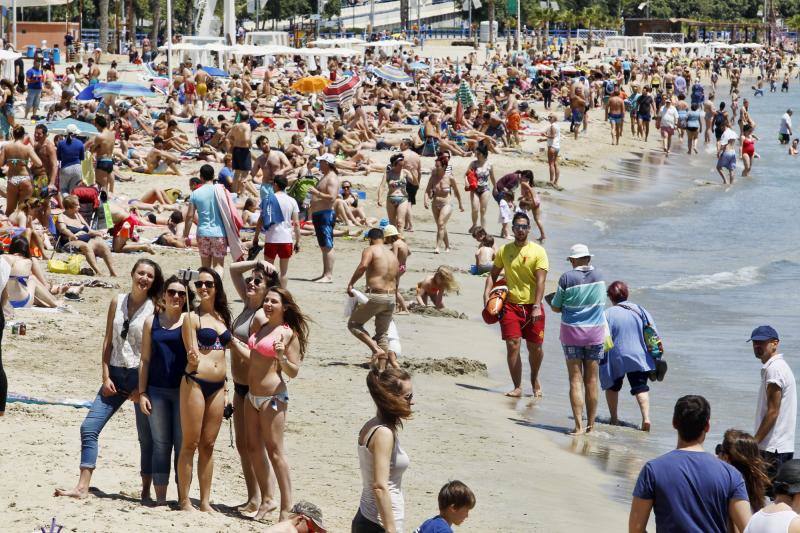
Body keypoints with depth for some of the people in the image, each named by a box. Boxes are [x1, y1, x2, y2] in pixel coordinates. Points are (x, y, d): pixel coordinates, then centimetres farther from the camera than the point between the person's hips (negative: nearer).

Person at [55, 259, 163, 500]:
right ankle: (82, 488, -2)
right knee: (89, 428, -4)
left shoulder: (155, 308, -4)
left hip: (141, 375, -4)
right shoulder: (117, 302, 7)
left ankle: (146, 492, 11)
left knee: (146, 437, 2)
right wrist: (106, 376, -1)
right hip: (116, 375, 4)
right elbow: (108, 341, 7)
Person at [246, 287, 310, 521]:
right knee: (253, 448, 10)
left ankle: (287, 508, -7)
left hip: (272, 397, -8)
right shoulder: (260, 324, 10)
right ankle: (266, 499, 21)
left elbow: (294, 372, -9)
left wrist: (282, 357, -26)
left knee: (275, 451, -8)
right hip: (252, 396, 8)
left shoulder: (288, 334, -9)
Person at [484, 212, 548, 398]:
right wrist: (487, 294, -1)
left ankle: (534, 378, 32)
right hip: (510, 304, 1)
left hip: (532, 307, -1)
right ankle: (517, 387, 0)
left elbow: (540, 281, -10)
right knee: (512, 345, -7)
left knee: (535, 347, 4)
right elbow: (493, 274, 16)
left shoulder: (538, 251, -3)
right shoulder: (504, 250, 7)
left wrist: (537, 307, -19)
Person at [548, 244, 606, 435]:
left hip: (572, 332, -3)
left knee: (575, 379, 0)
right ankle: (590, 424, 15)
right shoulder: (599, 276, -1)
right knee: (591, 380, 10)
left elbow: (556, 308, -5)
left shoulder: (567, 278, -12)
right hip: (595, 332, 3)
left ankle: (579, 425, -8)